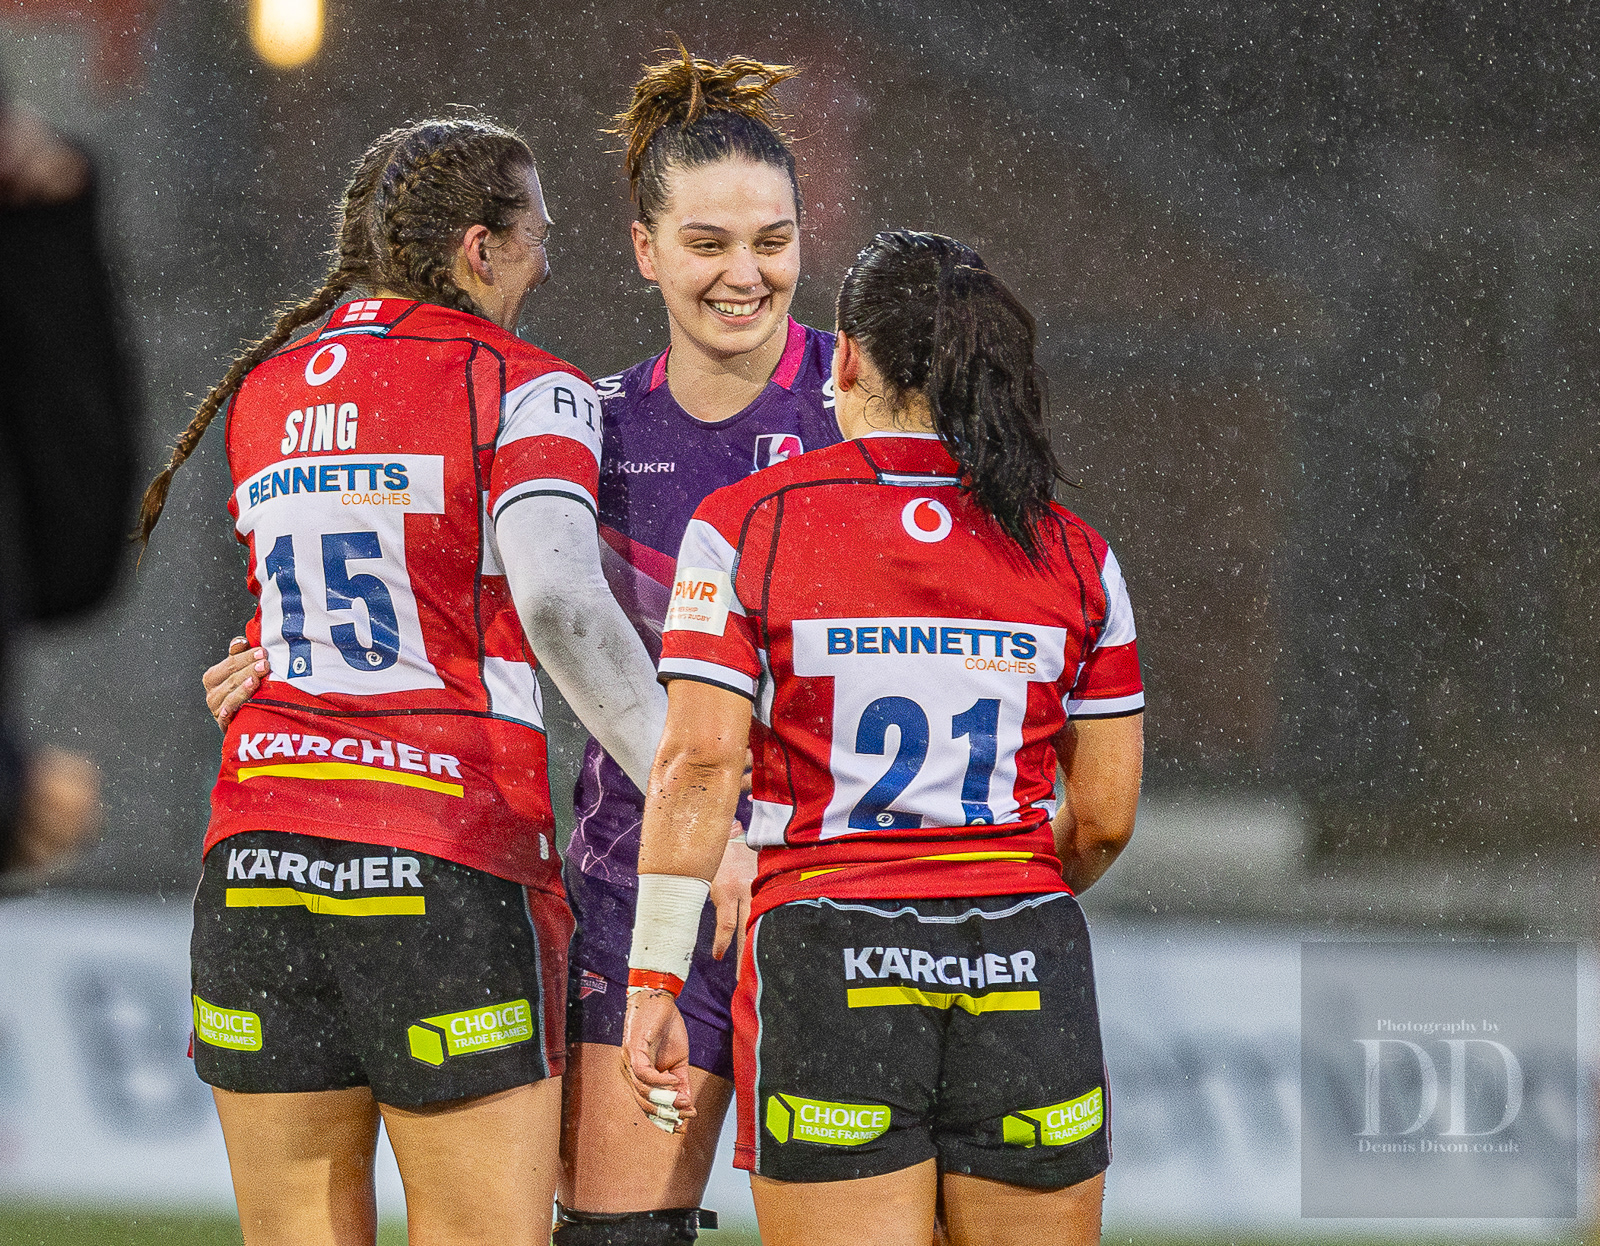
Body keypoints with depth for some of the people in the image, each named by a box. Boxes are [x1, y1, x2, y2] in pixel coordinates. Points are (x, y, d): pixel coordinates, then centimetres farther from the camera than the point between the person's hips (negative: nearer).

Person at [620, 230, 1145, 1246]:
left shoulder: (745, 525, 1)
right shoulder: (1070, 553, 7)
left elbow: (698, 763, -8)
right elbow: (1106, 815, 9)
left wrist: (655, 981, -6)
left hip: (826, 966, -2)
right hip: (1026, 972, 2)